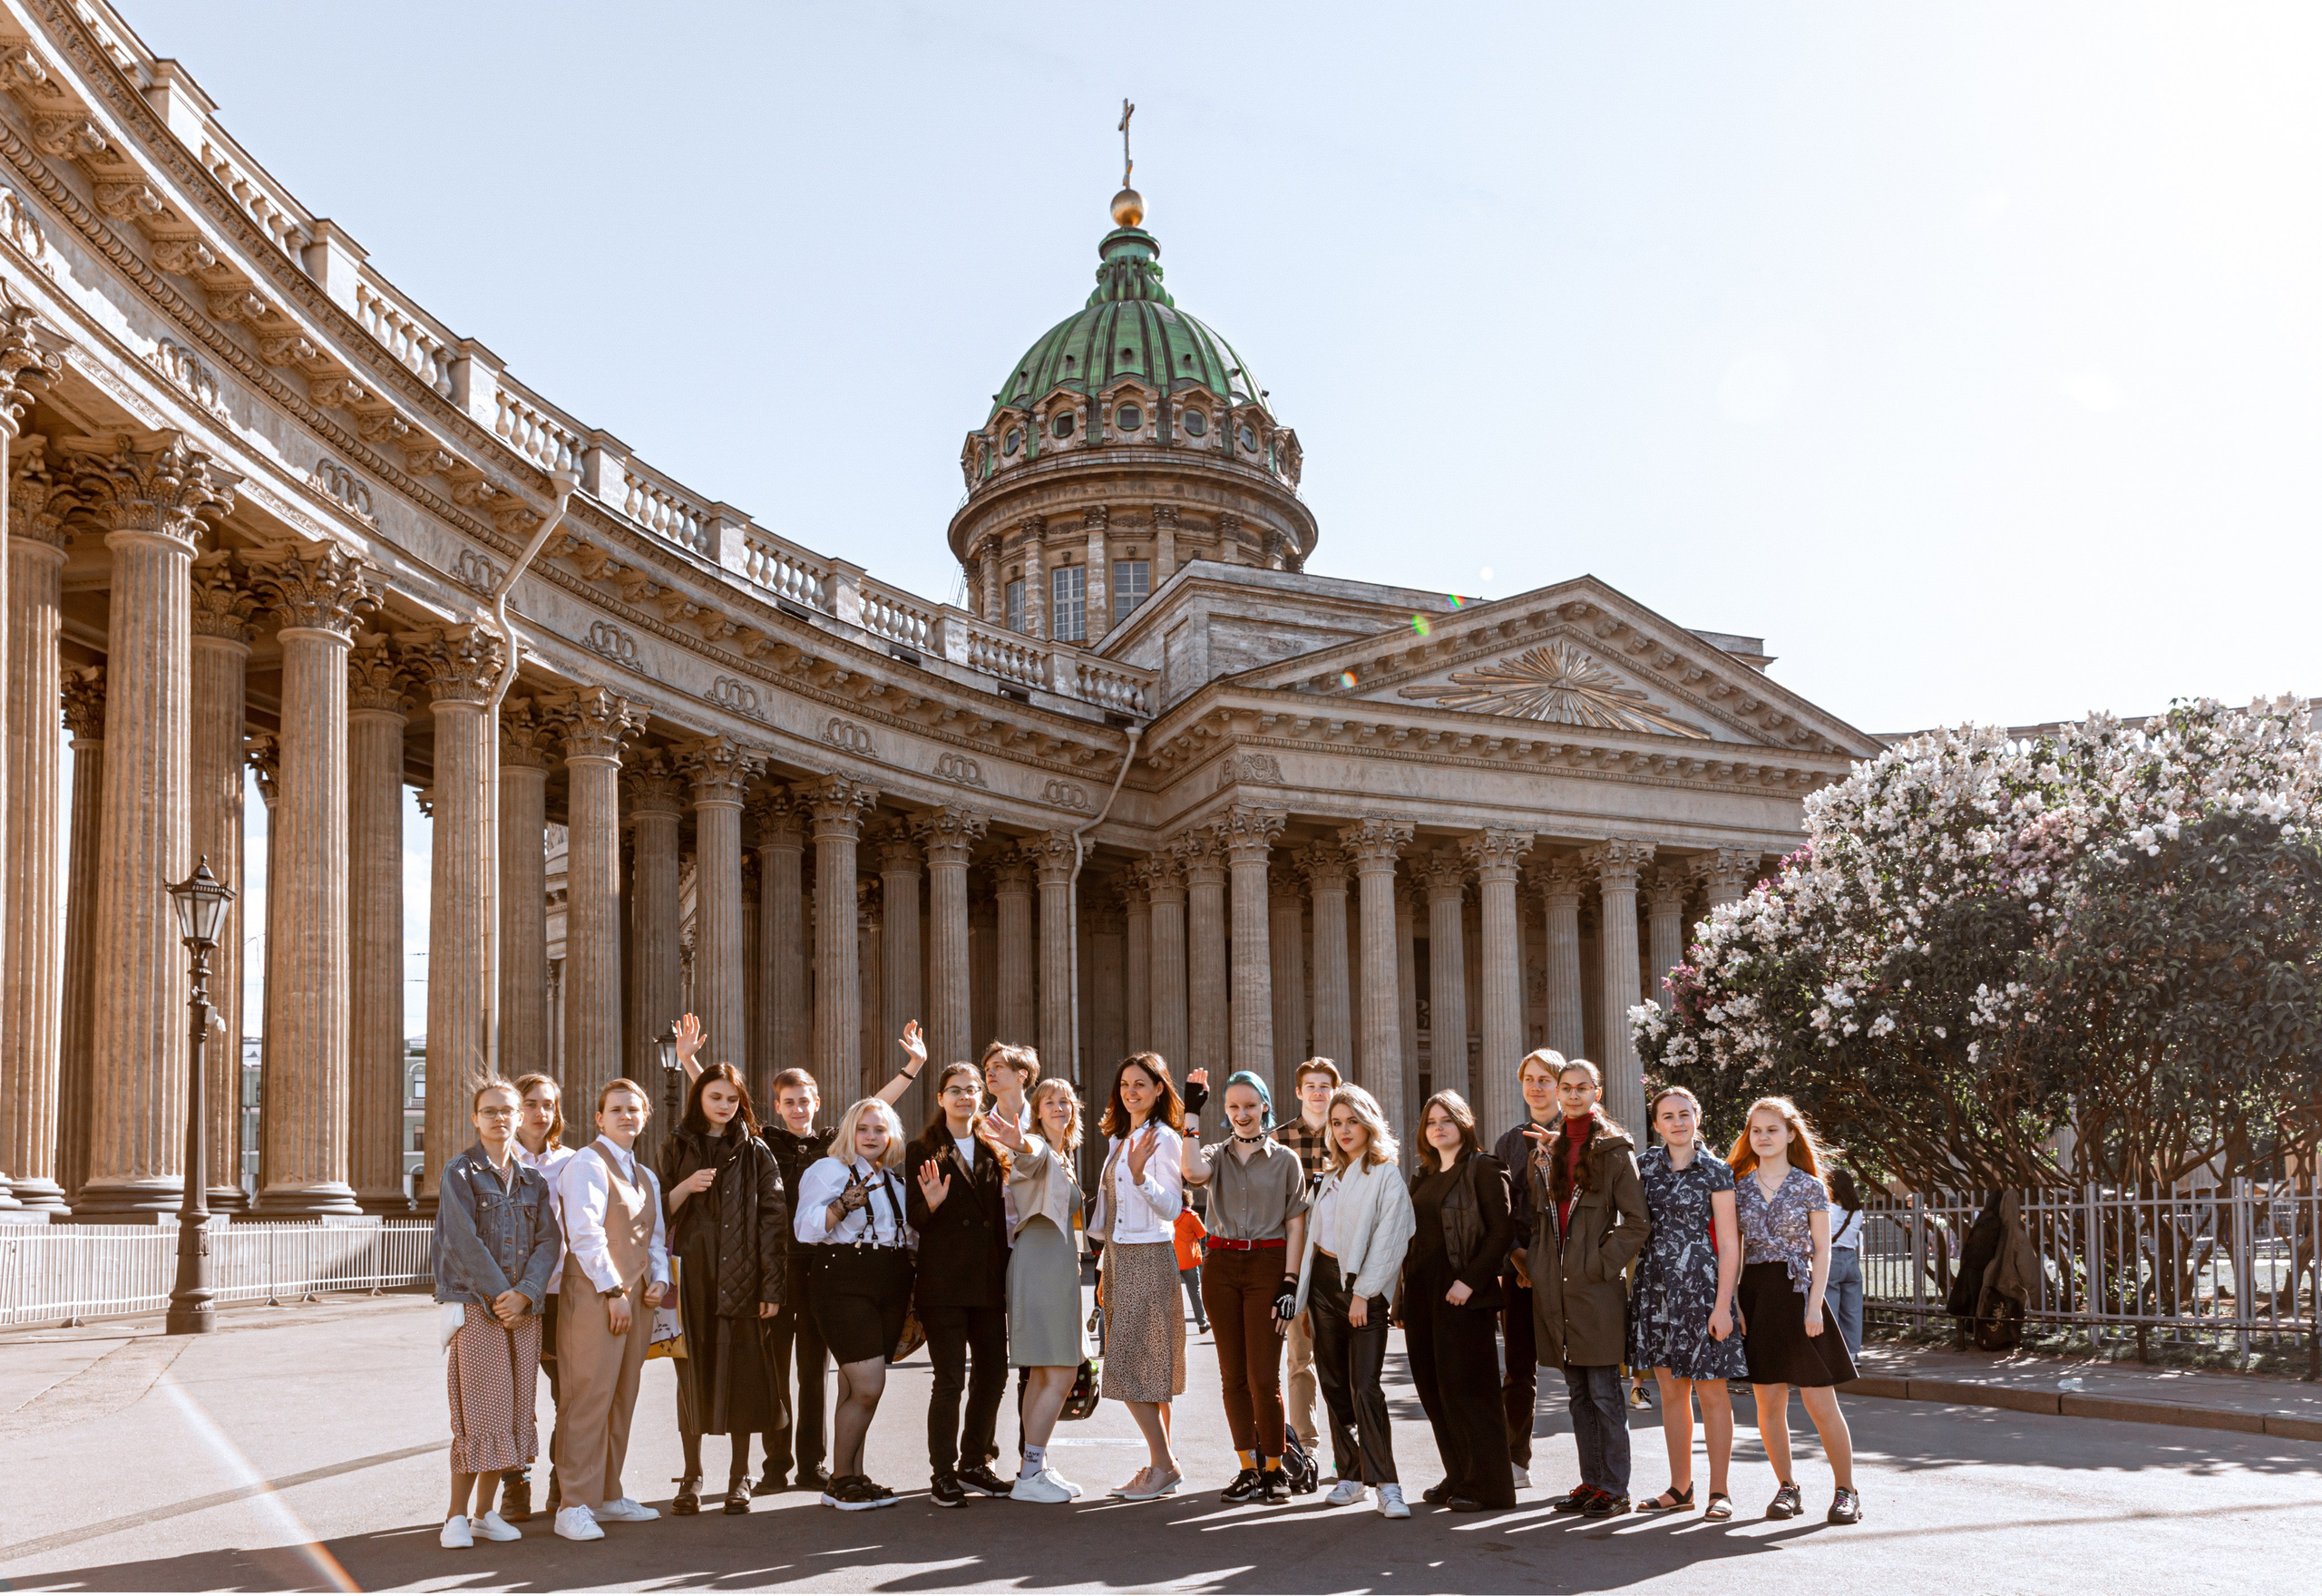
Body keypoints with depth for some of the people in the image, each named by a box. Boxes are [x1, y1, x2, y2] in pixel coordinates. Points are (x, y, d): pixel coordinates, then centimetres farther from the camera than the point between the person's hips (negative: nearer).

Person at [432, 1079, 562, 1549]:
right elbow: (463, 1242, -9)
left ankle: (485, 1512, 13)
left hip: (523, 1308, 5)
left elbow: (549, 1240, 3)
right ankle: (457, 1516, 3)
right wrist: (497, 1294, -14)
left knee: (512, 1409, 5)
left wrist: (523, 1294, -11)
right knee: (478, 1409, -6)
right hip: (475, 1306, -5)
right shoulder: (459, 1173, -1)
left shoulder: (532, 1180, 12)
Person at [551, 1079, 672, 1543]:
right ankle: (575, 1506, -7)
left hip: (636, 1297, 8)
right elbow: (585, 1233, -13)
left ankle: (608, 1495, 17)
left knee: (622, 1399, 10)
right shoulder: (587, 1164, -5)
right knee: (590, 1397, -10)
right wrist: (612, 1289, -16)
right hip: (594, 1295, -8)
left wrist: (659, 1279, 6)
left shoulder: (646, 1176, 21)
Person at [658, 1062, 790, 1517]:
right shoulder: (676, 1149, 10)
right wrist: (686, 1187, -12)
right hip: (692, 1276, 1)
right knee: (693, 1374, 3)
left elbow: (773, 1219, 1)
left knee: (742, 1374, -1)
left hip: (742, 1278, -1)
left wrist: (772, 1286, -7)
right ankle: (691, 1478, 13)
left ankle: (739, 1479, 9)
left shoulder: (755, 1153, 6)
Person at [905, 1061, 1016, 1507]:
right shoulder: (923, 1151, 2)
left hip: (988, 1280, 5)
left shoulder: (993, 1152, 15)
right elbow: (914, 1218, -2)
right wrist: (931, 1204, -23)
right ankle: (943, 1474, 5)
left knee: (993, 1373, 7)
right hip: (944, 1280, -5)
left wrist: (1005, 1274, 9)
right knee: (950, 1379, -5)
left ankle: (975, 1465, 22)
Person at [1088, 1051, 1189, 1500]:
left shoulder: (1163, 1138, -10)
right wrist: (1105, 1268, 20)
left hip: (1149, 1259, -9)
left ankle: (1163, 1465, -4)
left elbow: (1172, 1207, -16)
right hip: (1120, 1258, 9)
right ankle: (1160, 1466, 14)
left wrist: (1139, 1174, -30)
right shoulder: (1119, 1138, 16)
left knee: (1127, 1366, -11)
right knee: (1145, 1370, 9)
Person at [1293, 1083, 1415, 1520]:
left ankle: (1386, 1484, -12)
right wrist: (1301, 1287, 12)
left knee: (1365, 1388, -13)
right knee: (1334, 1385, 8)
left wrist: (1363, 1293, -15)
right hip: (1324, 1282, 7)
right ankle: (1351, 1475, 16)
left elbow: (1388, 1243, -11)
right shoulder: (1334, 1176, 15)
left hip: (1363, 1287, -7)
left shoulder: (1386, 1178, -6)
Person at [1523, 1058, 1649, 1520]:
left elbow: (1637, 1221, -7)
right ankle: (1591, 1481, 19)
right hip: (1554, 1288, 6)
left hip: (1597, 1288, -6)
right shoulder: (1545, 1149, 14)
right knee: (1577, 1393, 11)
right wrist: (1537, 1265, 10)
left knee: (1604, 1392, -3)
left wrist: (1601, 1264, -12)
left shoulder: (1614, 1150, -3)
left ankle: (1614, 1488, 4)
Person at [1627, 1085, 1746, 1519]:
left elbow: (1729, 1243, -7)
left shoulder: (1715, 1171, -4)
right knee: (1670, 1390, 9)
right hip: (1655, 1286, 4)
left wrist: (1722, 1305, -12)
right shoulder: (1646, 1166, 8)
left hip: (1700, 1287, -4)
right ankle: (1680, 1487, 17)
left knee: (1711, 1390, -1)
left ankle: (1719, 1491, 8)